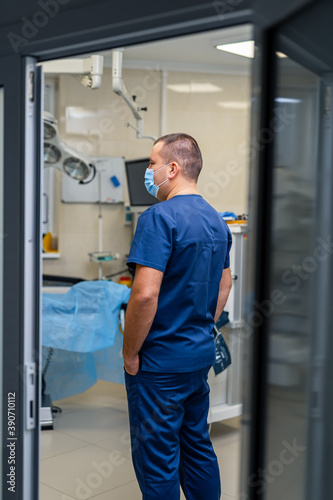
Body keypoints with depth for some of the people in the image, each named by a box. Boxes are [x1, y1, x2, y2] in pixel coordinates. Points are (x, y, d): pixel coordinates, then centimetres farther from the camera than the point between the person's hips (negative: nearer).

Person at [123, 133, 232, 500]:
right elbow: (225, 284, 17)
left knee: (157, 461, 6)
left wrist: (130, 353, -14)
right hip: (202, 354, 9)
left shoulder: (159, 217, -19)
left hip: (160, 362, -8)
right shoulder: (217, 220, 8)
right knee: (197, 445, 21)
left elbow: (145, 294, -26)